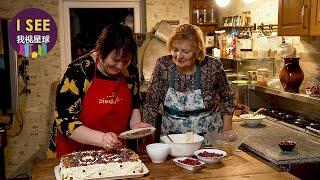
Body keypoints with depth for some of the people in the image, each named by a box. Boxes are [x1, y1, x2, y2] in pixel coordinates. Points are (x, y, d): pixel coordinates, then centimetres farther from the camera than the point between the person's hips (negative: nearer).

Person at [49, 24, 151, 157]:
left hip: (116, 152, 2)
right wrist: (101, 139, -26)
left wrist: (135, 123, -3)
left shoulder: (130, 69, -2)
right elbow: (65, 121, -16)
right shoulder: (78, 71, -15)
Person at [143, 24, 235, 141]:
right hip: (171, 139, 1)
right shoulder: (162, 65, -7)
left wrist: (227, 129, 2)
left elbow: (227, 98, 7)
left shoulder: (212, 66, -9)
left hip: (209, 135, -1)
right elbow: (151, 104, -3)